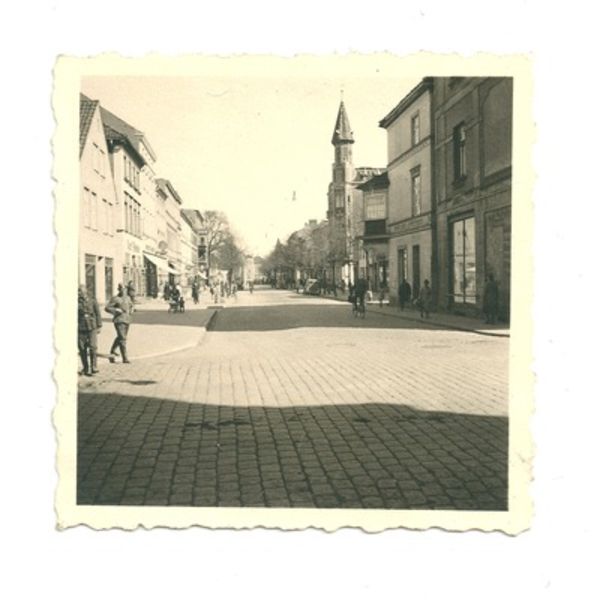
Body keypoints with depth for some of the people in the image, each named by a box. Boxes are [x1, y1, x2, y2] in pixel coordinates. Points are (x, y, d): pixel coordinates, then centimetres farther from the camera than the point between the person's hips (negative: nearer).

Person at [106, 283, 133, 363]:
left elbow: (131, 306, 30)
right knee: (122, 339, -13)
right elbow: (107, 308, -6)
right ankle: (124, 358, -13)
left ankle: (112, 351, 44)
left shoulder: (127, 297, 13)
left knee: (120, 337, 22)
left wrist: (131, 311, 10)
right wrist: (116, 310, -18)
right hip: (119, 320, -7)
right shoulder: (115, 298, -6)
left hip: (127, 320, 7)